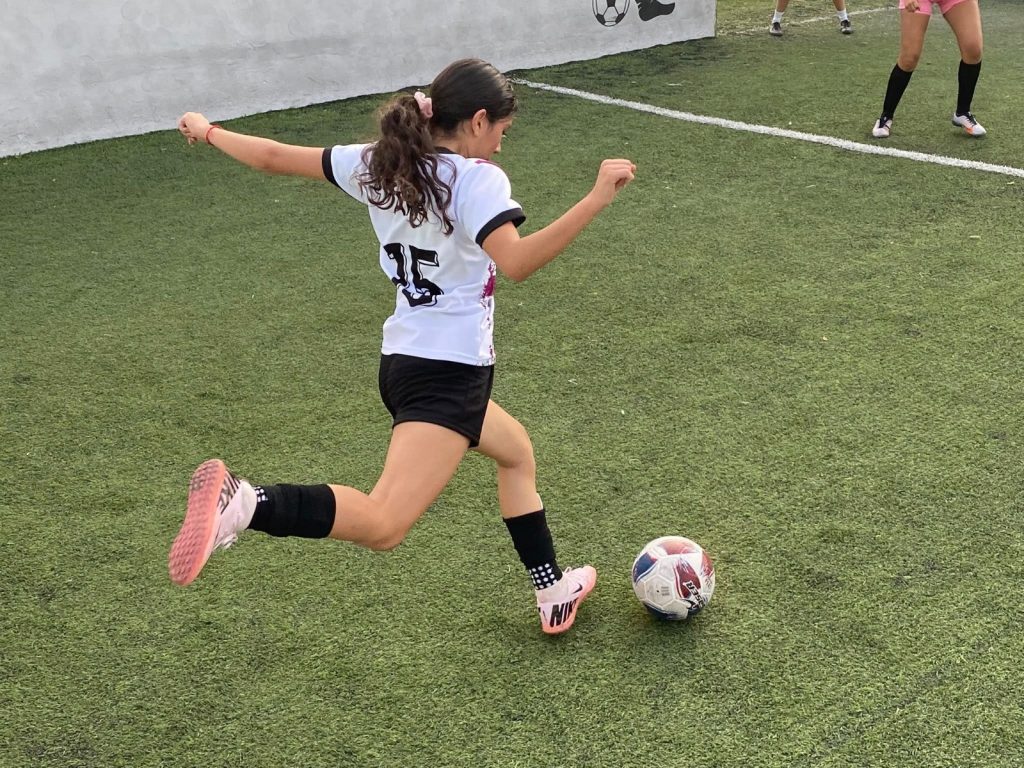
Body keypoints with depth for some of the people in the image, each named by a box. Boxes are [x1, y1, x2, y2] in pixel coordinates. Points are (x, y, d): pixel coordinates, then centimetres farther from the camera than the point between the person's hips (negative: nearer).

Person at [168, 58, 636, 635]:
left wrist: (208, 130, 31)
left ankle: (556, 593, 39)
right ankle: (245, 502, -36)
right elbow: (516, 262, -30)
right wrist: (596, 200, -31)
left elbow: (275, 157, 15)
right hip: (449, 372, -9)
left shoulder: (378, 165, 8)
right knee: (383, 524, -19)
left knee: (516, 451, 29)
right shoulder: (477, 178, -12)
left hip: (405, 361, 9)